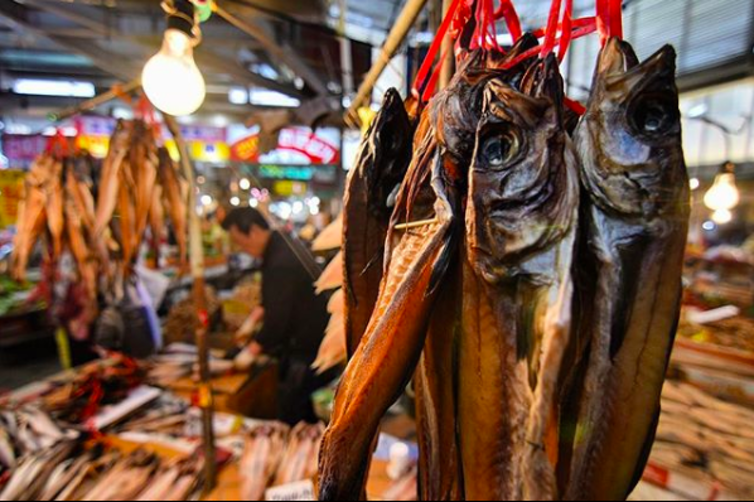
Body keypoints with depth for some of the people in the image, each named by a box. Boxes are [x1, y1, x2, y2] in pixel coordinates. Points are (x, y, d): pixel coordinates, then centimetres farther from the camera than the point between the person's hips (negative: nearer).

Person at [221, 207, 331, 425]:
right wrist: (260, 312, 8)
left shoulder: (281, 263, -26)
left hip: (306, 349, -10)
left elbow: (279, 316, -24)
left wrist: (255, 348, -12)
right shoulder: (285, 246, 6)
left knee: (290, 419, 2)